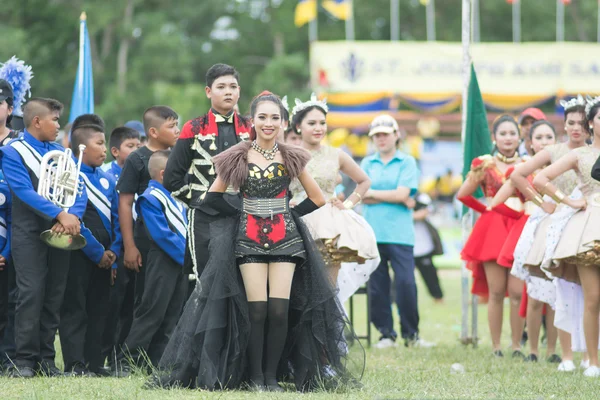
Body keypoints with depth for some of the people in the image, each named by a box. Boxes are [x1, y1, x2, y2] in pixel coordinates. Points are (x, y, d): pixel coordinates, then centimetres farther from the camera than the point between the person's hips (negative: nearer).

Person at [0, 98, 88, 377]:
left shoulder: (61, 153, 15)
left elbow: (79, 190, 7)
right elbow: (25, 191, -14)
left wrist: (72, 217, -14)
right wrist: (61, 215, -21)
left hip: (59, 235, 5)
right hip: (29, 233, -5)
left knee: (54, 296, 4)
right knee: (31, 293, -12)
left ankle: (47, 358, 9)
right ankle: (25, 360, -10)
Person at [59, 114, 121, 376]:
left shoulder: (108, 179, 13)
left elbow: (116, 217, 12)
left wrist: (113, 250, -4)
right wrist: (97, 253, -14)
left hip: (104, 257, 7)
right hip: (78, 254, -7)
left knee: (99, 310, 8)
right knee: (75, 309, -5)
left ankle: (95, 363, 12)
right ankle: (74, 365, -6)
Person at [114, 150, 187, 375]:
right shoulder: (151, 198, -10)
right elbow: (162, 235, -17)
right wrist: (185, 256, -16)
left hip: (181, 261, 9)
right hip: (163, 261, -9)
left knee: (172, 315, 8)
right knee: (153, 312, -11)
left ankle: (155, 362, 11)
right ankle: (126, 360, -9)